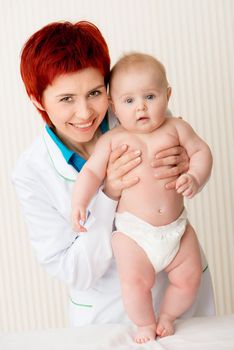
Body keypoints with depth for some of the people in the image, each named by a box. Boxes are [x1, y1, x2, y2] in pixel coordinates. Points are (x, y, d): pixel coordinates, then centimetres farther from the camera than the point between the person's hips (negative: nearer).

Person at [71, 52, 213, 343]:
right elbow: (92, 171, -4)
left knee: (189, 278, 4)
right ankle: (145, 324, 17)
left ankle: (167, 317, 34)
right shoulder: (112, 139, -3)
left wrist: (194, 178, -15)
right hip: (133, 232, -3)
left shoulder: (175, 128, 2)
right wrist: (79, 201, -19)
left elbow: (200, 151, 4)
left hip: (176, 227, 3)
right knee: (135, 281, -14)